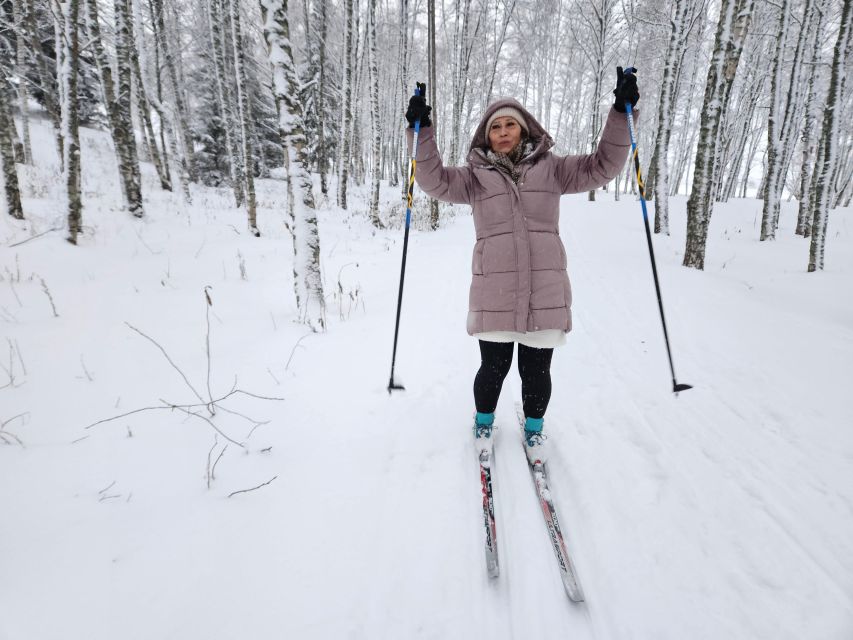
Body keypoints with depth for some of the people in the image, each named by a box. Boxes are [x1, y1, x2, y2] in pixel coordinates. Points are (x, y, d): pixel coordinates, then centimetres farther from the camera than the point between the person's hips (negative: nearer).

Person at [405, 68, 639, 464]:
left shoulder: (550, 168, 11)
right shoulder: (475, 176, 8)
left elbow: (602, 166, 7)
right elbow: (435, 181, -4)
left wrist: (621, 113, -2)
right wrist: (422, 131, -13)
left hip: (544, 291, 1)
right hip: (493, 292, -1)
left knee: (536, 371, 10)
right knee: (494, 366, 8)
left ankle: (533, 427, 38)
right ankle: (484, 421, 39)